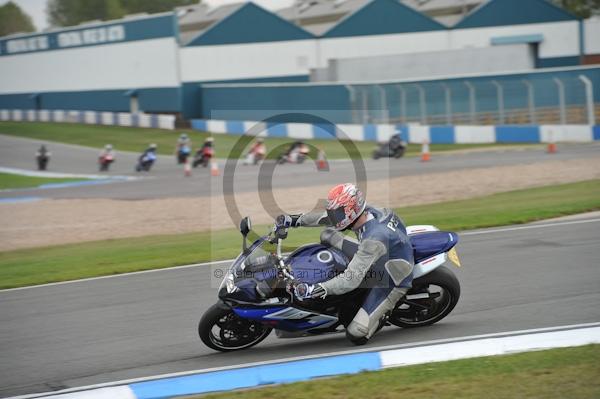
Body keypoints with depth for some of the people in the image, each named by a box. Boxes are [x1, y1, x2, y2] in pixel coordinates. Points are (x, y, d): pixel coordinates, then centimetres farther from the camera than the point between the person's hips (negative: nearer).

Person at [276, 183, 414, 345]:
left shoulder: (374, 239, -39)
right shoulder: (366, 212, -14)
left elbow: (351, 279, -42)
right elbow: (327, 217, 4)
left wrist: (315, 290, -48)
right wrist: (295, 220, 5)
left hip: (392, 283, -9)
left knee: (356, 335, -17)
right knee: (328, 235, 5)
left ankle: (382, 313, 11)